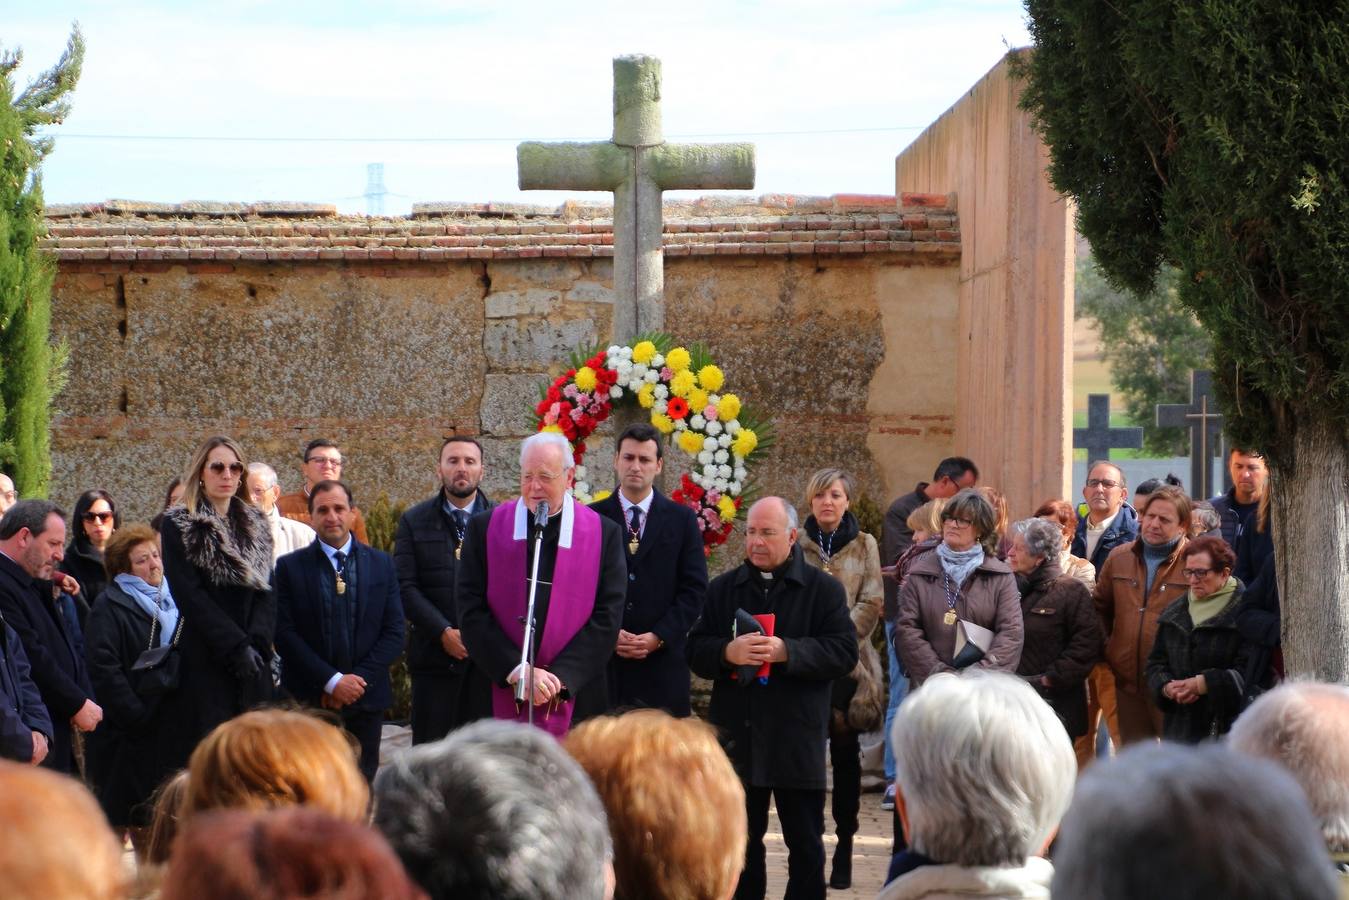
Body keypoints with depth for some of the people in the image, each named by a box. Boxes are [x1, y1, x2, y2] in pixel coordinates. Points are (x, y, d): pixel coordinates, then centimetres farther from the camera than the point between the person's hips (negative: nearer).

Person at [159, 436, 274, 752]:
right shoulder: (178, 526, 0)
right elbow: (190, 596, -7)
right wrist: (236, 646, -14)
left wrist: (257, 642, -9)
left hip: (253, 664, 4)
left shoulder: (255, 525, 15)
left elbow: (266, 592, 8)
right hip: (205, 662, -4)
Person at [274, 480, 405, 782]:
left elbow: (394, 632, 5)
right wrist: (333, 681, -11)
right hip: (309, 700, -2)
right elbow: (284, 633, -4)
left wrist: (356, 681, -7)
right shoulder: (290, 566, 4)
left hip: (366, 700, 2)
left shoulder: (381, 564, 10)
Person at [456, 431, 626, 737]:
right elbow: (471, 611, -1)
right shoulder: (484, 529, 4)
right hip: (499, 697, 0)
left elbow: (607, 617, -2)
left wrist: (560, 677, -11)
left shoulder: (605, 534, 2)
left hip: (574, 697, 0)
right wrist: (517, 670, -12)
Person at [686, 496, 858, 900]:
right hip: (738, 734, 3)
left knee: (805, 843, 5)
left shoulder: (824, 589, 0)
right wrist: (727, 652, -16)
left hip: (797, 737, -3)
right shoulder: (723, 588, 10)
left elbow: (844, 652, -9)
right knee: (741, 840, 10)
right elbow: (695, 651, 6)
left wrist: (787, 652, -21)